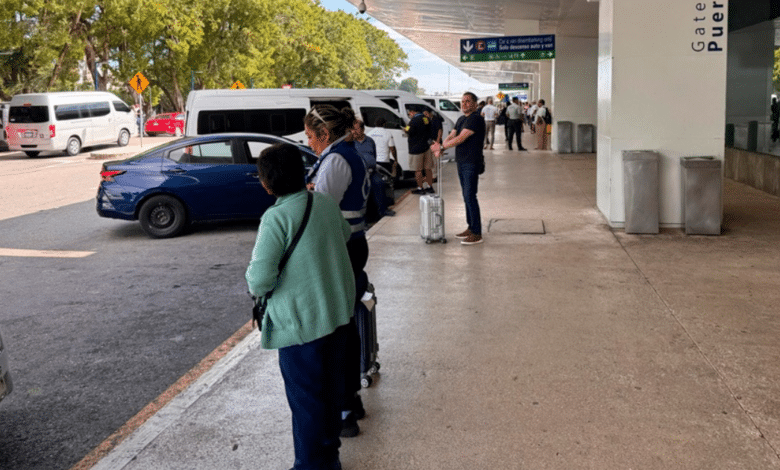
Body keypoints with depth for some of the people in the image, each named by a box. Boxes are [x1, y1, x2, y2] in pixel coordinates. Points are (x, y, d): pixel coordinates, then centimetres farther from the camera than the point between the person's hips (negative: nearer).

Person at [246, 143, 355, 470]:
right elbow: (345, 234, 21)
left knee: (306, 397, 7)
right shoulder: (325, 202, 1)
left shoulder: (275, 218, -21)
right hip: (339, 313, 7)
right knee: (331, 389, 20)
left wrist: (255, 282, -1)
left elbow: (259, 281, -22)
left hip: (301, 323, -7)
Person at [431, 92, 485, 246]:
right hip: (461, 162, 9)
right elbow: (451, 136, 11)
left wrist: (442, 147, -17)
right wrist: (440, 148, -7)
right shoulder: (461, 120, 16)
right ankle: (471, 227, 22)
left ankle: (477, 233, -7)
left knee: (470, 196, -10)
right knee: (467, 196, 13)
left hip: (472, 163, -9)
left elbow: (461, 138, -20)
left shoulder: (476, 119, -14)